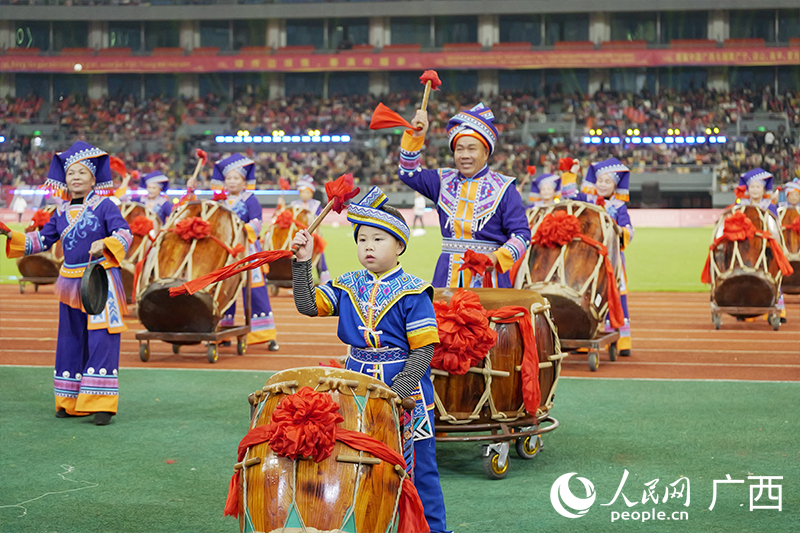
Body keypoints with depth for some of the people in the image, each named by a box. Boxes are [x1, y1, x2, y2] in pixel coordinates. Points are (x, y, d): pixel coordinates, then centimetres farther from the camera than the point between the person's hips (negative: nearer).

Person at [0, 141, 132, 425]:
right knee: (71, 339, 10)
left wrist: (104, 244, -32)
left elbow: (124, 234, -14)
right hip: (71, 282, 6)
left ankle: (101, 403, -7)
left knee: (101, 339, -10)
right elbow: (41, 240, 17)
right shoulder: (62, 212, 12)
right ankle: (71, 401, 19)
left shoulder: (104, 206, -4)